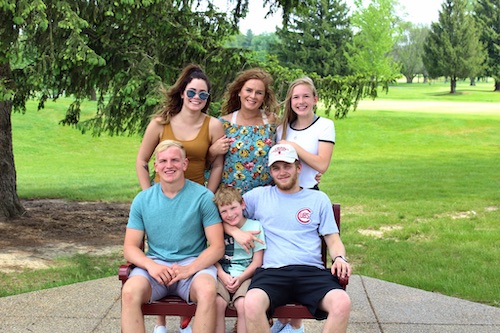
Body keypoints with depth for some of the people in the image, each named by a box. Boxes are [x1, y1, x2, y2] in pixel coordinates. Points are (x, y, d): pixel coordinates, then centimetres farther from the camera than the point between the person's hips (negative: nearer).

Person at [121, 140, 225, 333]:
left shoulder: (203, 197, -1)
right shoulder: (142, 200, 8)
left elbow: (217, 247, -2)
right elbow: (130, 247, 7)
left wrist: (189, 269, -19)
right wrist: (151, 265, -15)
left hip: (194, 264, -2)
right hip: (154, 264, 2)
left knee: (208, 291, -34)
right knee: (130, 292, -30)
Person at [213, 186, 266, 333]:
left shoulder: (255, 226, 4)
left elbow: (257, 261, 2)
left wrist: (240, 278, -10)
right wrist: (222, 275, -11)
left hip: (245, 276, -2)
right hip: (223, 275, 2)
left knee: (243, 304, -30)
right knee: (216, 302, -28)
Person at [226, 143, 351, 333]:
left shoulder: (319, 199, 20)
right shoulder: (258, 196, 19)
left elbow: (333, 240, 18)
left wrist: (340, 258, -4)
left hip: (312, 271, 1)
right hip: (272, 272, -1)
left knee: (342, 303, -32)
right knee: (252, 303, -36)